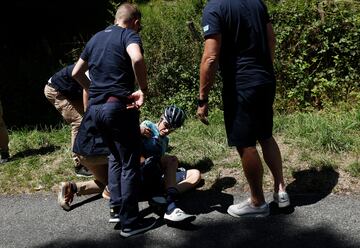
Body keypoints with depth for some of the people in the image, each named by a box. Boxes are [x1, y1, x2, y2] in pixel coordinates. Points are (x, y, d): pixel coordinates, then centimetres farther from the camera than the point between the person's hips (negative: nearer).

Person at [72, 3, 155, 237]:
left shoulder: (95, 38, 18)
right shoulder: (129, 35, -3)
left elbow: (76, 73, 25)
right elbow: (137, 59, -26)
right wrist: (144, 90, -14)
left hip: (95, 108, 7)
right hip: (118, 106, -7)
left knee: (115, 157, 25)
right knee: (130, 164, 2)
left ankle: (116, 204, 28)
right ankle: (130, 222, 7)